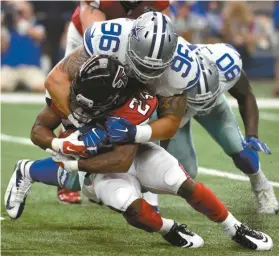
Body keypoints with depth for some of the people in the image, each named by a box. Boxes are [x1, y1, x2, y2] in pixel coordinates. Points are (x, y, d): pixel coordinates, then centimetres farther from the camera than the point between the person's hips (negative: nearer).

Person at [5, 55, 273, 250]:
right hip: (103, 165, 1)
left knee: (185, 185, -20)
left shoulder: (131, 106, -35)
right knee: (133, 208, -28)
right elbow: (39, 130, -14)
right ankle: (170, 230, 1)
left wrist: (73, 164, -37)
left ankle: (236, 230, 0)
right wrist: (61, 145, -35)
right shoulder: (70, 92, -26)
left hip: (135, 153, -1)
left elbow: (122, 160, -39)